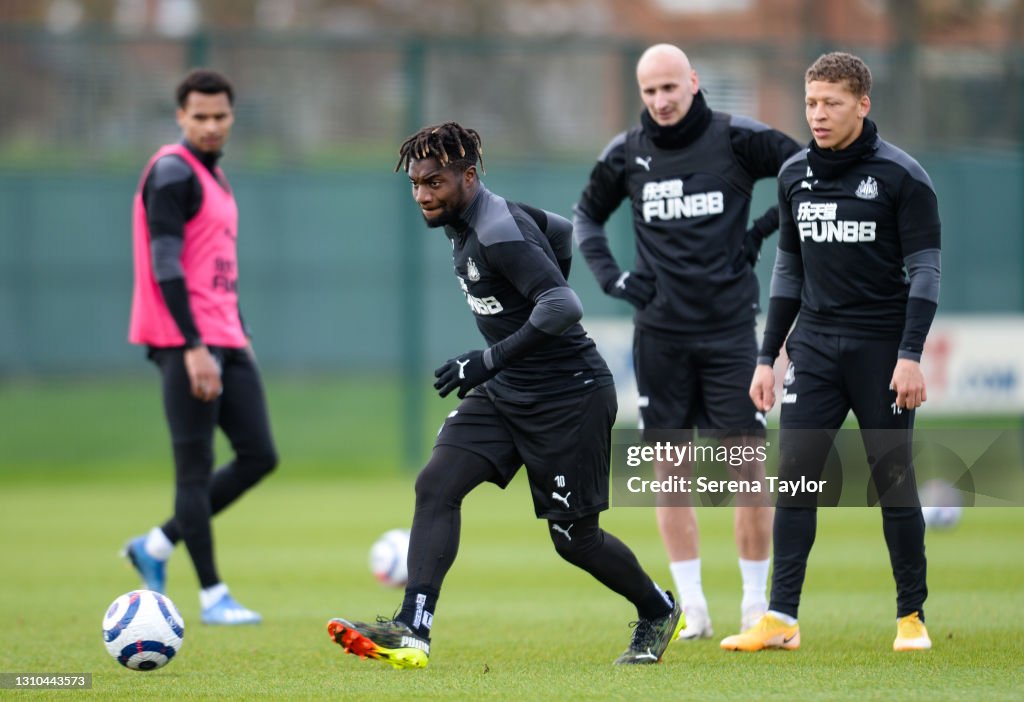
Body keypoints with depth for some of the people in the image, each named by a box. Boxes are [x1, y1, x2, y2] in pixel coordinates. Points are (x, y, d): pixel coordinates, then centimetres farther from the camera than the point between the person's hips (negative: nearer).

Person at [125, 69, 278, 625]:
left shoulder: (214, 176, 19)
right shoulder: (173, 173, -10)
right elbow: (166, 266, -17)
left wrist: (240, 337, 21)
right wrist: (194, 348, -22)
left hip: (226, 344, 9)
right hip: (186, 344, -9)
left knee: (259, 456, 6)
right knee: (195, 469, -5)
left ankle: (157, 546, 15)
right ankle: (212, 595, 0)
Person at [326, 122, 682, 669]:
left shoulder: (500, 233, -23)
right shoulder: (466, 222, 5)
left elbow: (565, 306, -34)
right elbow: (562, 234, 20)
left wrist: (489, 360, -35)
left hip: (569, 397, -9)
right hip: (506, 393, 9)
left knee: (574, 537, 3)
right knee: (436, 485, -11)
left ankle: (657, 612, 30)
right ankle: (412, 632, -18)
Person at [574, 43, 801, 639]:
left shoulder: (737, 139, -4)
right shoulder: (625, 154, 4)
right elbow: (588, 216, 21)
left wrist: (764, 230, -3)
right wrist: (610, 276, 6)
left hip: (730, 325, -2)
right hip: (660, 332, 2)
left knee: (747, 460, -4)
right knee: (670, 466, 1)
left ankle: (757, 604, 4)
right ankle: (693, 608, 7)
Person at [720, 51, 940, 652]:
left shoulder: (900, 175, -7)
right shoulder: (795, 175, 8)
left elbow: (925, 269, -9)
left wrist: (911, 355, -18)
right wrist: (767, 358, 12)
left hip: (881, 353, -4)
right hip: (815, 349, 4)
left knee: (895, 481, 1)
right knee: (796, 477, -3)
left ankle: (912, 616, 11)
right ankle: (781, 618, -1)